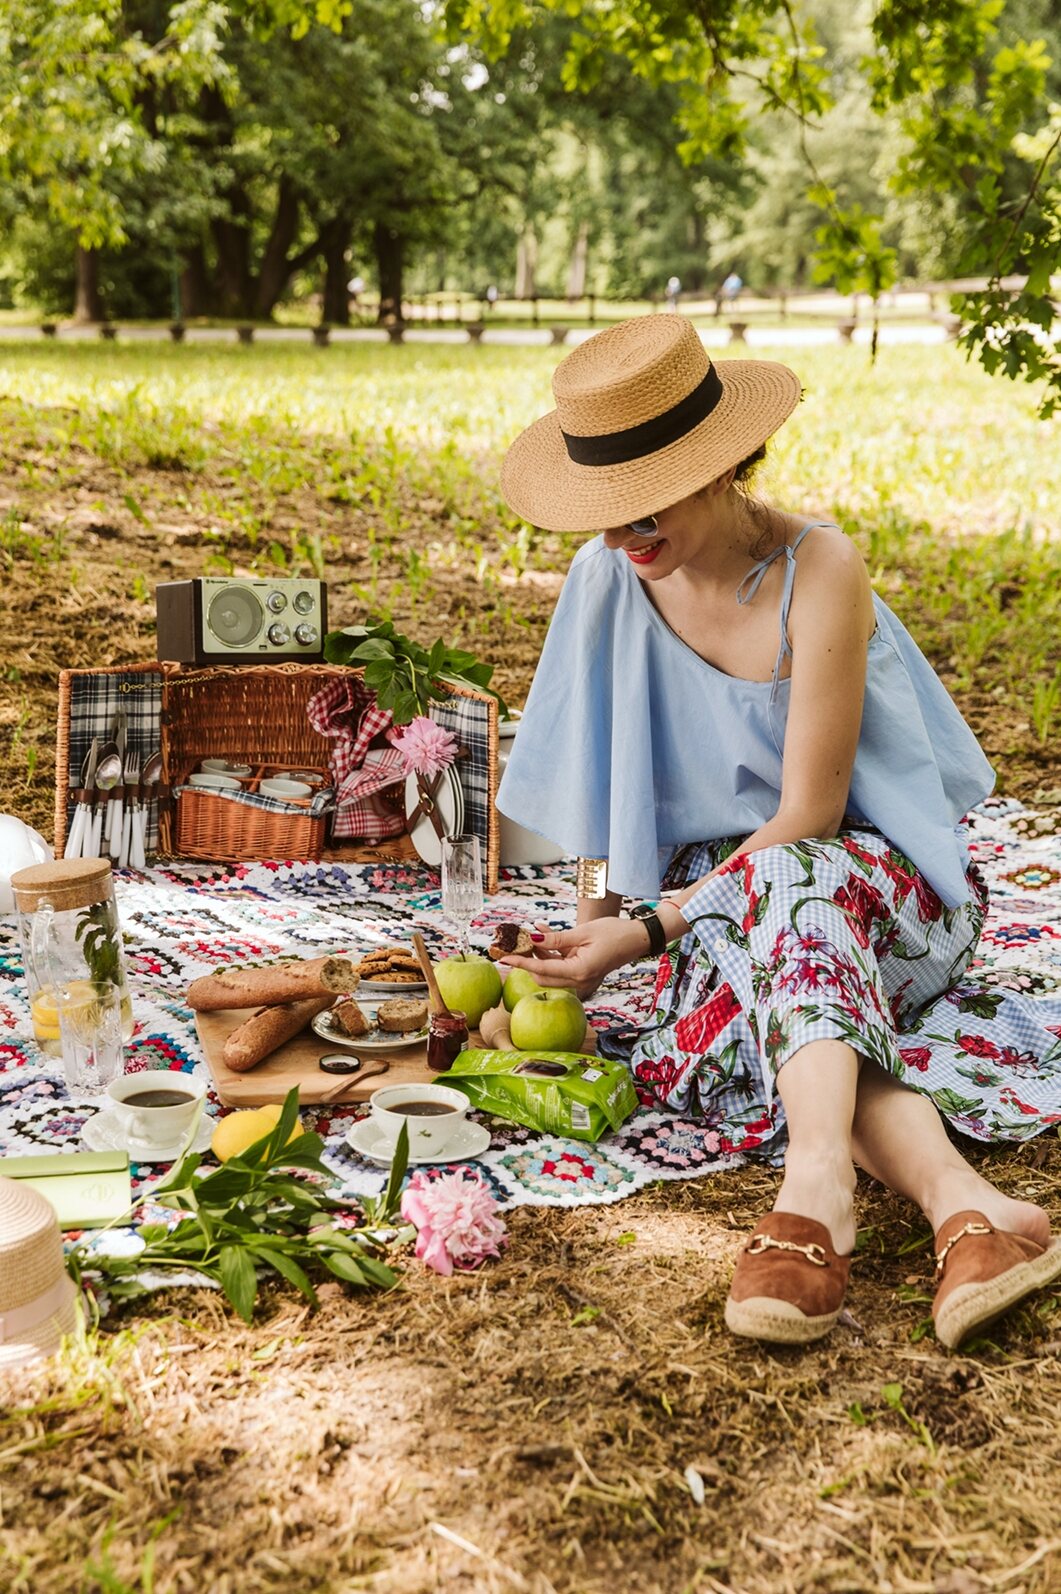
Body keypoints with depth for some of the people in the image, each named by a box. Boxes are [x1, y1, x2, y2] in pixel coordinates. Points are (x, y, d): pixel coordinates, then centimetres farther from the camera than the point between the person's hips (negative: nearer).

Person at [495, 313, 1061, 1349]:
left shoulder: (819, 571, -21)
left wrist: (650, 931, -21)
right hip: (724, 882, 4)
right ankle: (962, 1204, -52)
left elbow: (807, 819, -20)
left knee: (789, 881, -41)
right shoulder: (612, 572, -5)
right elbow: (603, 772, 7)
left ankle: (816, 1185, -60)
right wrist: (593, 918, -1)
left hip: (876, 869, -3)